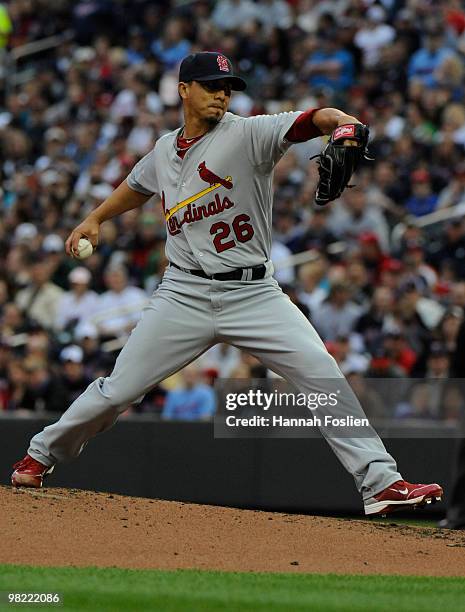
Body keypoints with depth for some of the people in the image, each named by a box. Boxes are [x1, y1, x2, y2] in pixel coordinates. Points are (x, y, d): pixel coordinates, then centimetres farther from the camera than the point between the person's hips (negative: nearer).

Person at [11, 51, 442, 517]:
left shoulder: (247, 134, -5)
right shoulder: (165, 151, 11)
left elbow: (308, 121, -23)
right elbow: (137, 186, 35)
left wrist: (340, 122, -44)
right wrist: (95, 219, 25)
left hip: (254, 294, -2)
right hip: (185, 294, 2)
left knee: (324, 377, -17)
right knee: (118, 390, 1)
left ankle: (379, 482, -13)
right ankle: (42, 454, 25)